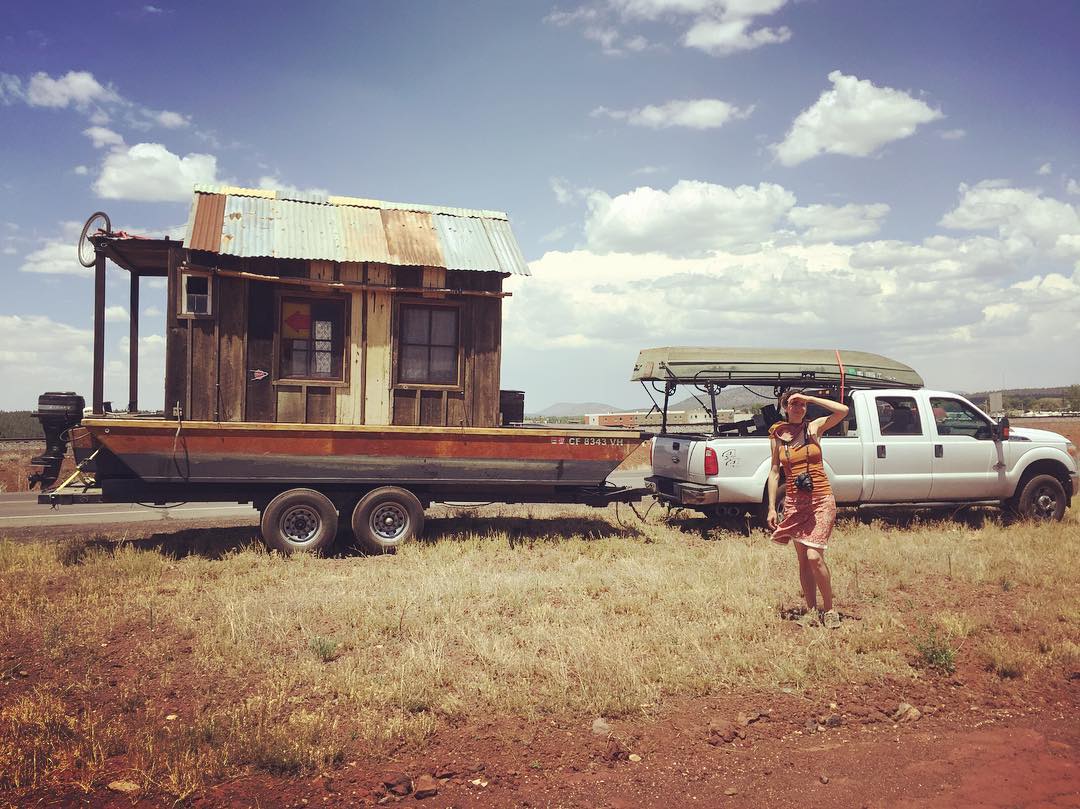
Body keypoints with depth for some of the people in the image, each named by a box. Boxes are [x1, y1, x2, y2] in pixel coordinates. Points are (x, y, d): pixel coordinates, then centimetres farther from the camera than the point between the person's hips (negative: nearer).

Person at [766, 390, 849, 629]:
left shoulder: (814, 427, 1)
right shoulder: (777, 435, 6)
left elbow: (843, 411, -15)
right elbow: (774, 472, 9)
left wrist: (810, 398, -10)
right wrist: (772, 508, 4)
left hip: (821, 501, -3)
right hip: (794, 502, 3)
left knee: (814, 557, -13)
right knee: (803, 560, 6)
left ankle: (829, 610, 4)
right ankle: (812, 611, 18)